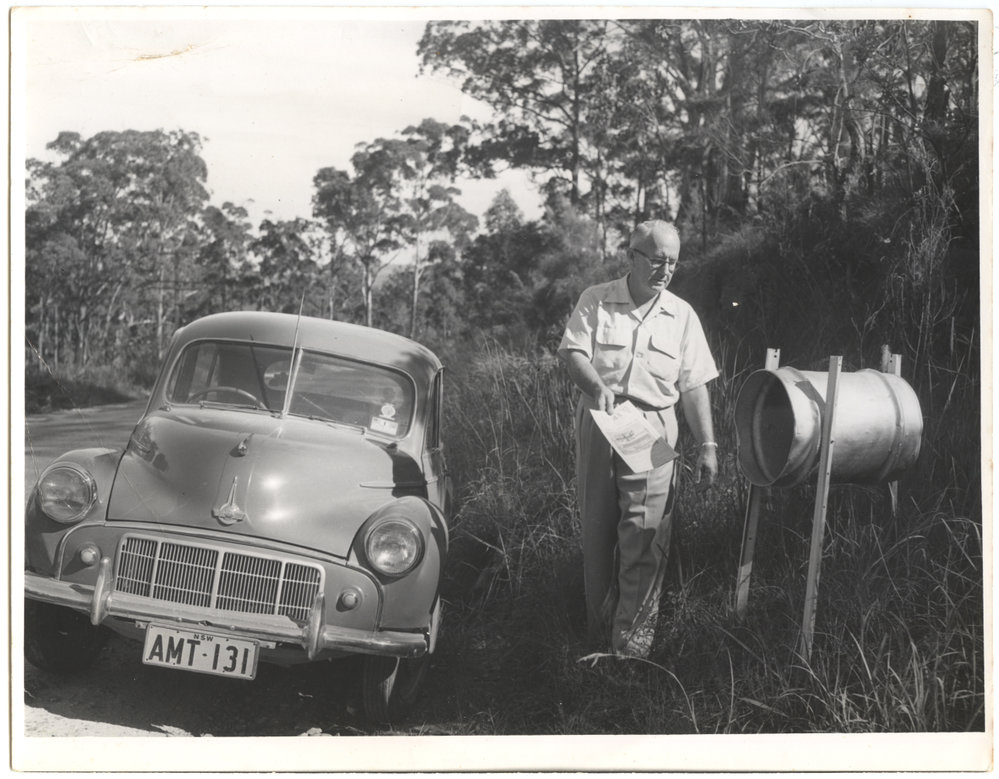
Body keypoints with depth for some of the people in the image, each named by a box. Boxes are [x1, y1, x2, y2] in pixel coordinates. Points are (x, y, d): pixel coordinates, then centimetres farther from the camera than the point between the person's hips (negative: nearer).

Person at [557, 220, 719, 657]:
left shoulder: (682, 316, 8)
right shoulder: (596, 301, 4)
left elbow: (694, 386, 7)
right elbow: (571, 351, -6)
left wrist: (707, 445, 1)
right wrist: (596, 386, -26)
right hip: (598, 424, 0)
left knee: (644, 532, -9)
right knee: (596, 527, 7)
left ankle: (633, 636, -5)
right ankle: (599, 625, 20)